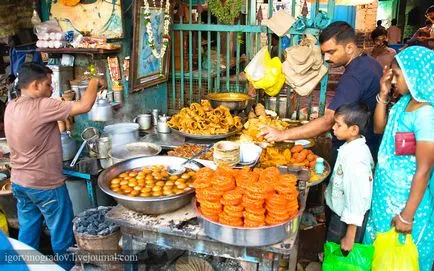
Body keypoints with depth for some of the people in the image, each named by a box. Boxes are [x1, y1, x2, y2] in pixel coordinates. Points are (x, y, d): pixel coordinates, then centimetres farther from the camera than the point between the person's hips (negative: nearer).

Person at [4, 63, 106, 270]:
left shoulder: (11, 107, 2)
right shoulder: (41, 107, -23)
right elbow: (84, 106, -24)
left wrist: (64, 105, 7)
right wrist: (94, 83, -8)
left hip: (19, 183, 8)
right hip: (45, 186, -8)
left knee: (27, 234, 20)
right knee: (62, 237, 10)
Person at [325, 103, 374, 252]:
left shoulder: (354, 160, -31)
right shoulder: (358, 146, -5)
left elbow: (357, 198, -27)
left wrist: (350, 237, -19)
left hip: (347, 220, -8)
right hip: (340, 213, 8)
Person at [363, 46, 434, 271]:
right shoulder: (405, 101, 0)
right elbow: (380, 128, 13)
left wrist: (407, 215, -20)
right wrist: (383, 95, -1)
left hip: (406, 197, -8)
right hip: (387, 189, 8)